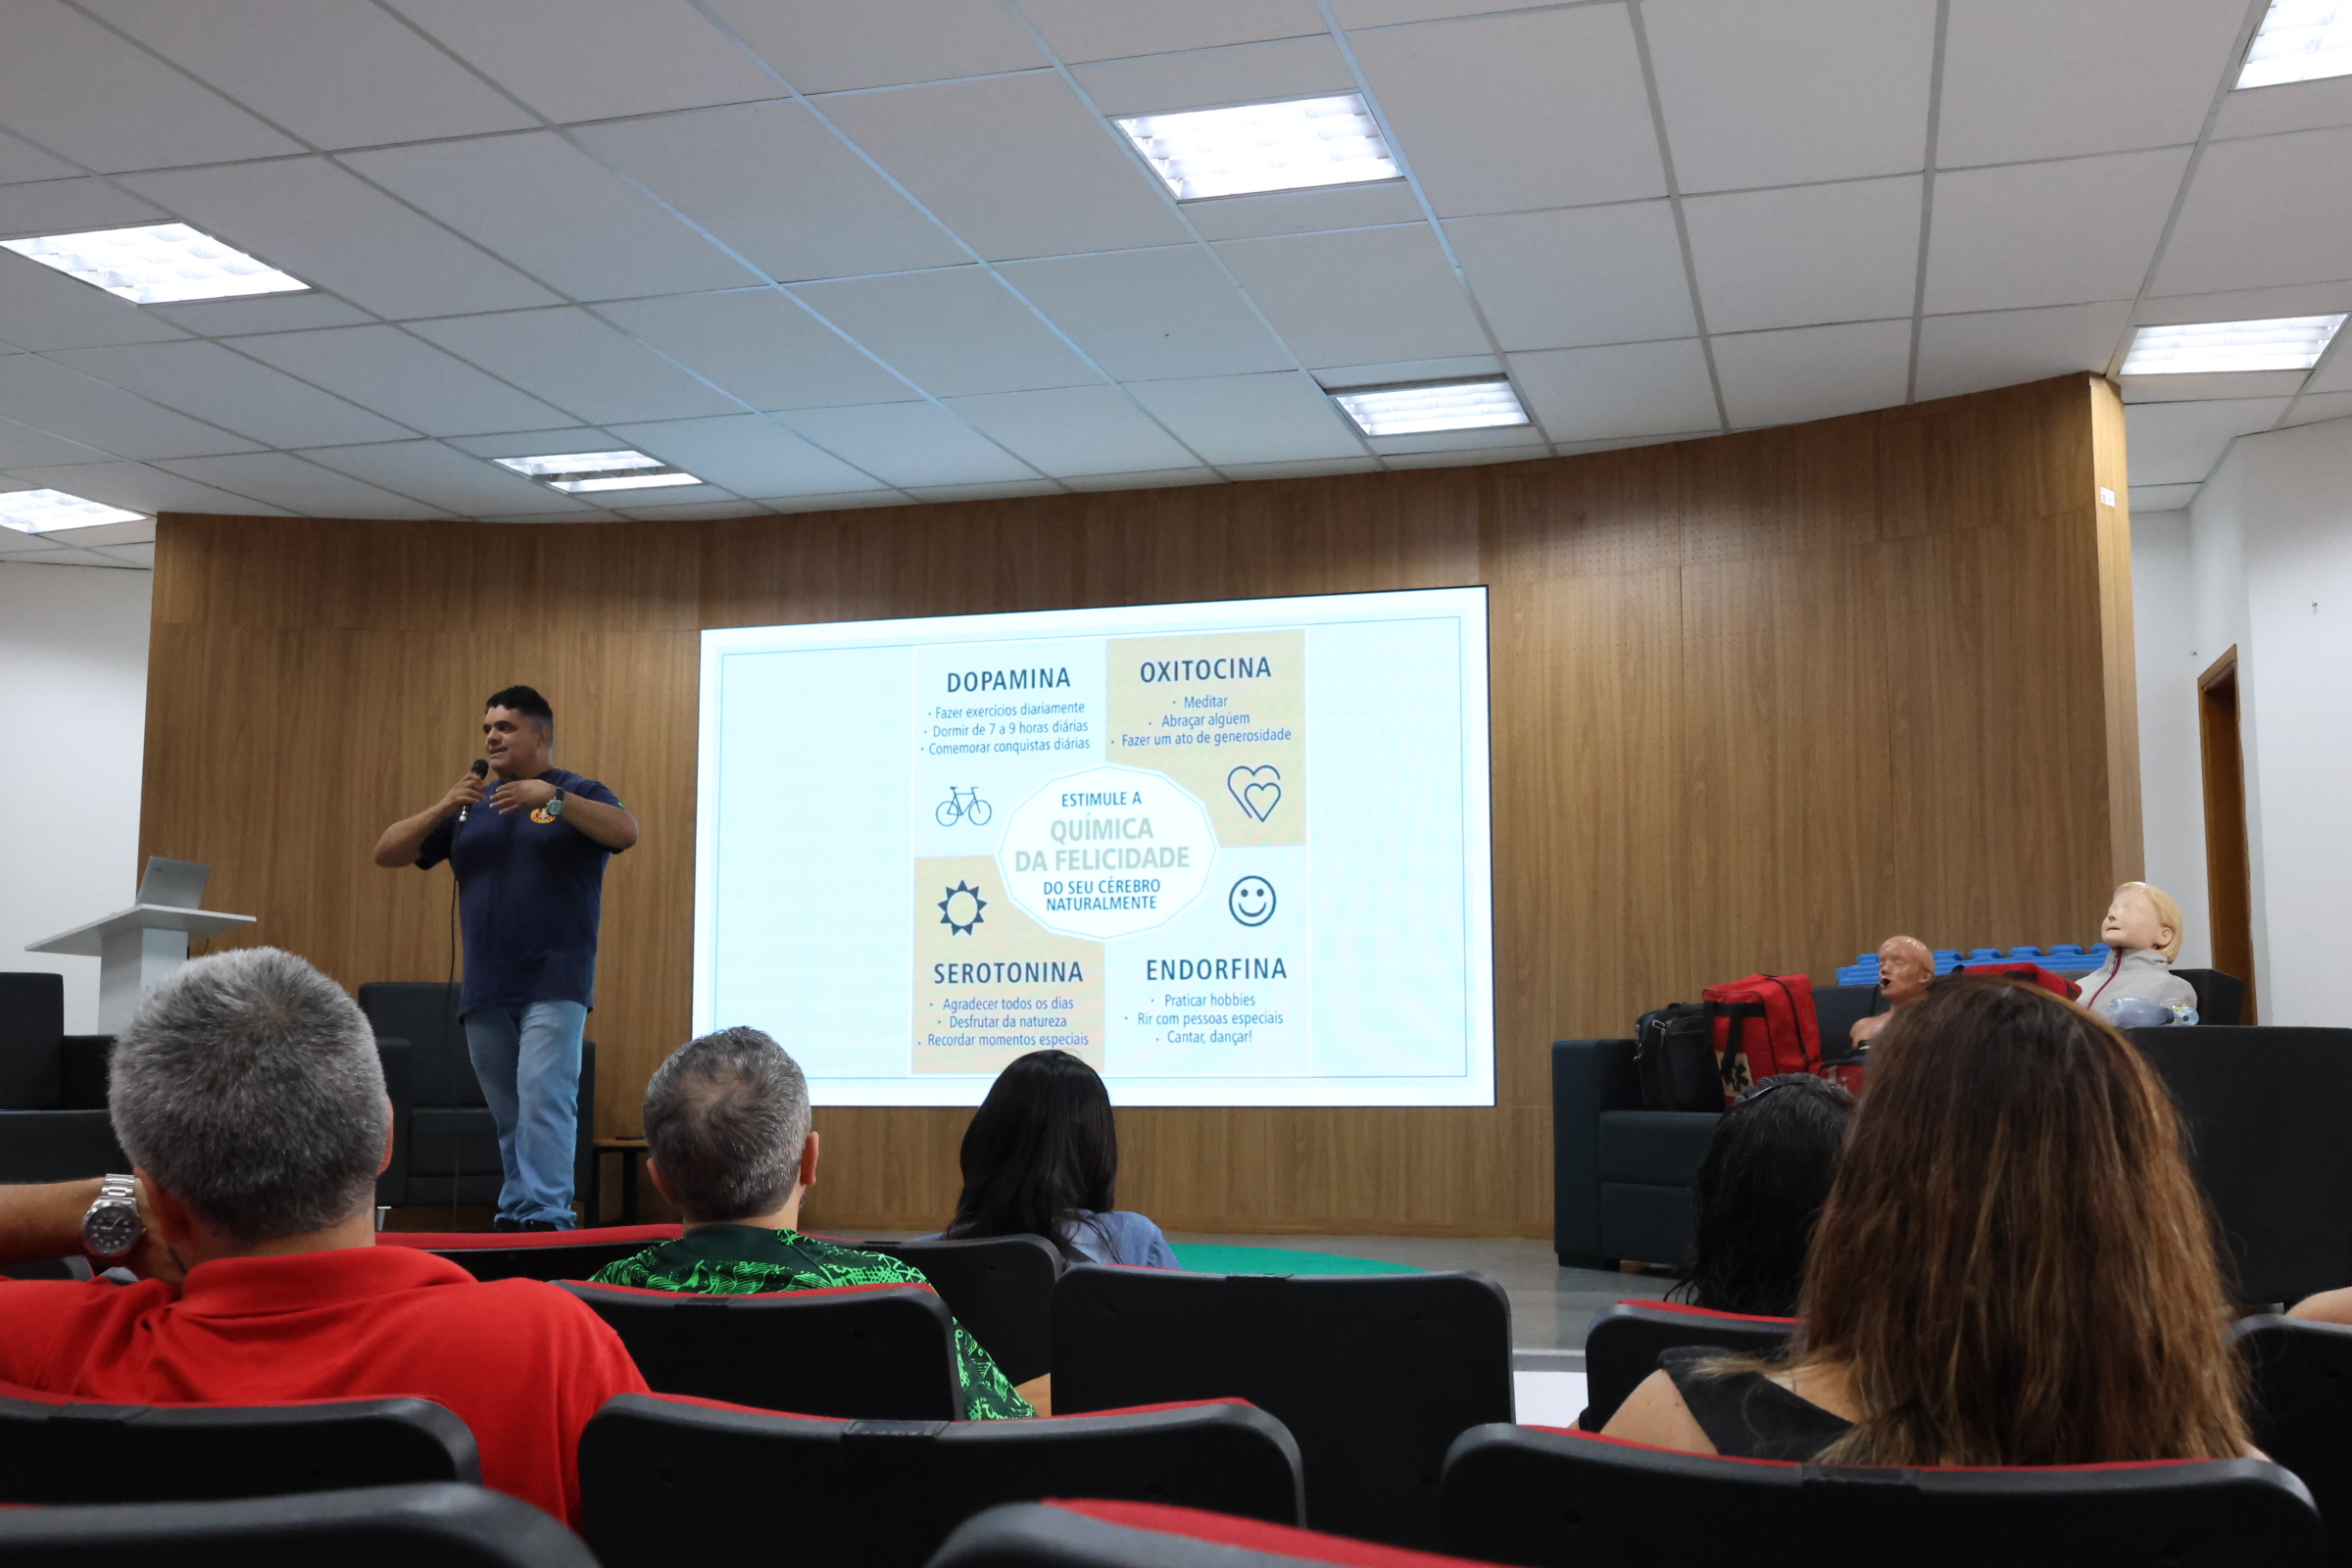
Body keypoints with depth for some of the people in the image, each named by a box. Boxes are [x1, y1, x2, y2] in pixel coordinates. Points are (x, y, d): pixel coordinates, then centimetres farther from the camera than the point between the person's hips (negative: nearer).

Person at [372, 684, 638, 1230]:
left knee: (543, 1097, -16)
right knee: (507, 1114, 8)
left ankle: (545, 1216, -17)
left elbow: (626, 831, -15)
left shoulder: (576, 795, 4)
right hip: (484, 990, 5)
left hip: (553, 984, -5)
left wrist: (552, 798, -24)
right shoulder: (470, 806, 18)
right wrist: (443, 808, -3)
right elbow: (387, 853, 13)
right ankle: (513, 1219, 13)